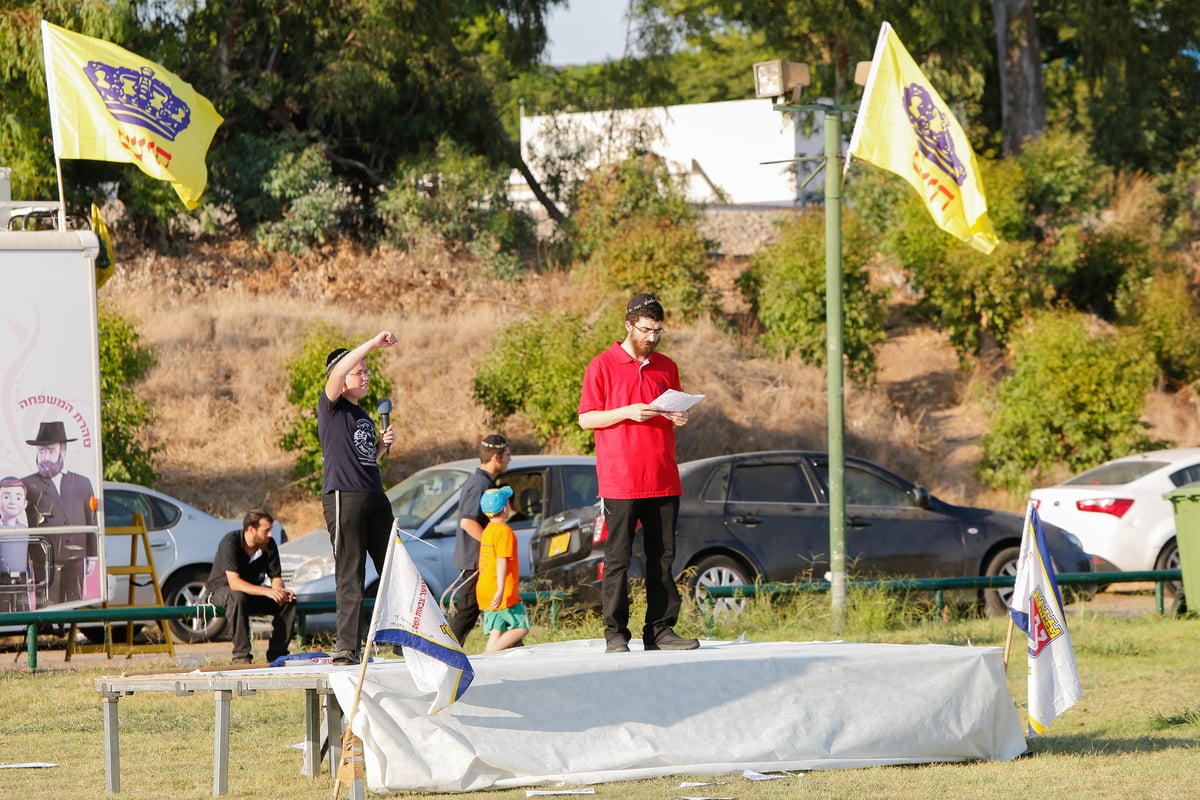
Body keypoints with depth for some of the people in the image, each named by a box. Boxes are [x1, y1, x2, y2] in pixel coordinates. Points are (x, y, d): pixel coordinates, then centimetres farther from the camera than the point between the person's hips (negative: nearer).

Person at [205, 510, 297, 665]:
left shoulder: (269, 545, -9)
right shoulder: (230, 542, -26)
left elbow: (276, 578, -3)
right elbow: (234, 582, -33)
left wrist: (281, 591, -28)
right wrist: (267, 592, -42)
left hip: (252, 590, 5)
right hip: (222, 588, -5)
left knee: (289, 602, -17)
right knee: (237, 597, -40)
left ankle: (276, 654, -11)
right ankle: (241, 656, -36)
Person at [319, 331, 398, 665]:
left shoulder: (365, 417, 24)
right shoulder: (332, 406, 2)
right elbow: (338, 371, -18)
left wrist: (383, 445, 13)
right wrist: (373, 343, -21)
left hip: (375, 496, 8)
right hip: (343, 496, -8)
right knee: (350, 576, -10)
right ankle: (347, 648, -10)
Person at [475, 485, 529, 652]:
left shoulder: (488, 530, 15)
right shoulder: (504, 531, -12)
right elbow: (501, 561, -20)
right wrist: (501, 590, -26)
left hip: (485, 593, 8)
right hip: (504, 595, -8)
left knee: (495, 632, 7)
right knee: (521, 627, 0)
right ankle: (489, 654, -13)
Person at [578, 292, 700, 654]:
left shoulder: (667, 367, 14)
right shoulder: (603, 366, 0)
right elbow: (586, 418, -1)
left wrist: (678, 418, 1)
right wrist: (627, 412, -14)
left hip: (663, 479, 5)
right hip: (619, 480, -5)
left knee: (663, 557, 4)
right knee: (617, 559, -4)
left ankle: (661, 630, 7)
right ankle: (615, 633, -2)